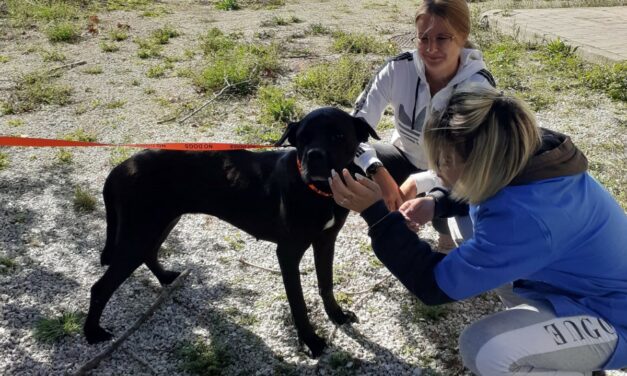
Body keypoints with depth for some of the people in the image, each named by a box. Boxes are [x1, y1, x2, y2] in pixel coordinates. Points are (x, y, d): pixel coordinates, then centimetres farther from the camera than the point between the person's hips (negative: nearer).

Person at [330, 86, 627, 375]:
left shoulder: (525, 217, -38)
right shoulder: (528, 153, -13)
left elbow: (435, 285, -28)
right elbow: (490, 194, 13)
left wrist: (375, 213, -31)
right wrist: (438, 204, -2)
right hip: (580, 279, 8)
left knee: (481, 349, -26)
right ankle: (536, 327, 18)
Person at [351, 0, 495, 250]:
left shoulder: (478, 86, -26)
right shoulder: (399, 69, -22)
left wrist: (418, 183, -44)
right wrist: (378, 172, -42)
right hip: (407, 159, 2)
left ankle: (449, 235, 4)